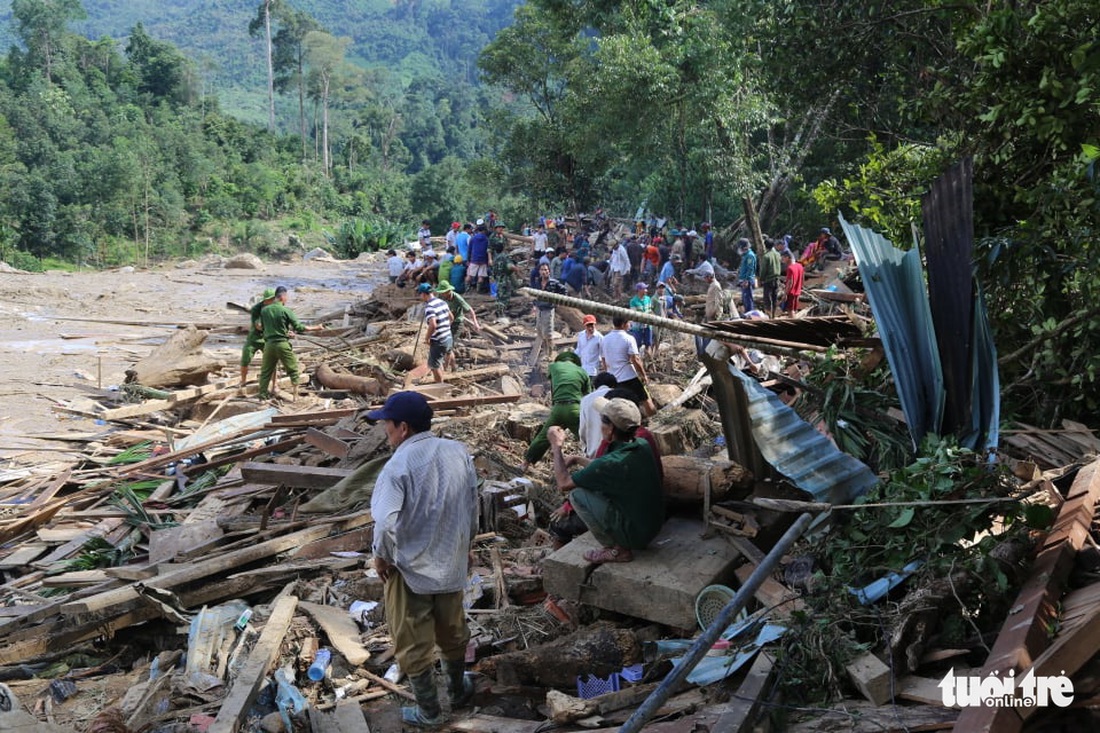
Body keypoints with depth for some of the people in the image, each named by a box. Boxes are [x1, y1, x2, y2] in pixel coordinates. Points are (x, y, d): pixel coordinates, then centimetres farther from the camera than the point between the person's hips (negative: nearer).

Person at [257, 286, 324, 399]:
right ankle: (295, 391, 7)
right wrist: (315, 328, 1)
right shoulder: (285, 310, -10)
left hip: (269, 344, 4)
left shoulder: (264, 310, 3)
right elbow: (298, 327, -10)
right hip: (282, 343, -4)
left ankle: (262, 394, 16)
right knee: (293, 368, 8)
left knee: (266, 370, 13)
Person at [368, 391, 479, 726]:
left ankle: (429, 711, 27)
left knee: (414, 644, 13)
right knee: (452, 632, 26)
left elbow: (385, 522, -30)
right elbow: (473, 506, 4)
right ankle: (458, 690, 45)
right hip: (451, 562, 6)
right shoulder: (459, 452, -6)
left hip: (410, 569, -6)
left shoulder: (398, 466, -23)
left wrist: (380, 555, -11)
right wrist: (466, 544, 18)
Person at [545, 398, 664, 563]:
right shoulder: (643, 446, -3)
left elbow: (563, 483, -12)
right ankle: (621, 544, 15)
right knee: (595, 484, 15)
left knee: (577, 495, -9)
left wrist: (557, 446, -1)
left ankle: (617, 550, 0)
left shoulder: (610, 463, -26)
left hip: (635, 534, -8)